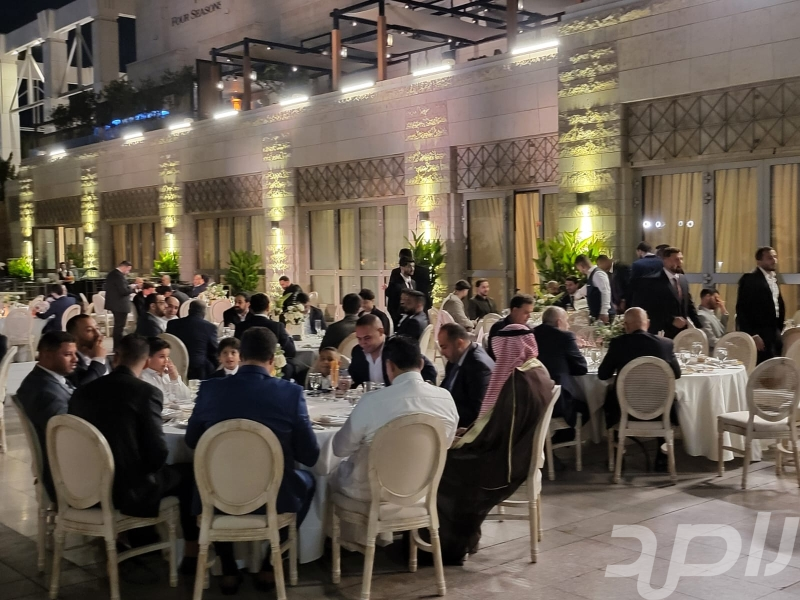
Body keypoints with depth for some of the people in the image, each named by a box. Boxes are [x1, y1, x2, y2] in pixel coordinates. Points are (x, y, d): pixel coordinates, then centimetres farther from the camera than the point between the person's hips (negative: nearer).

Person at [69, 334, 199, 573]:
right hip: (127, 491, -6)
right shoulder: (146, 393, -14)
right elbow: (158, 453, -15)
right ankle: (192, 554, 25)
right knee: (187, 473, 18)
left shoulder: (82, 392, 1)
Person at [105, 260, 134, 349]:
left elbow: (105, 287, 21)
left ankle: (116, 346, 26)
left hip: (114, 304, 10)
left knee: (117, 326, 19)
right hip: (120, 305, -10)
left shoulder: (111, 274, 12)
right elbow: (124, 291, -25)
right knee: (119, 326, -4)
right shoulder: (119, 275, -19)